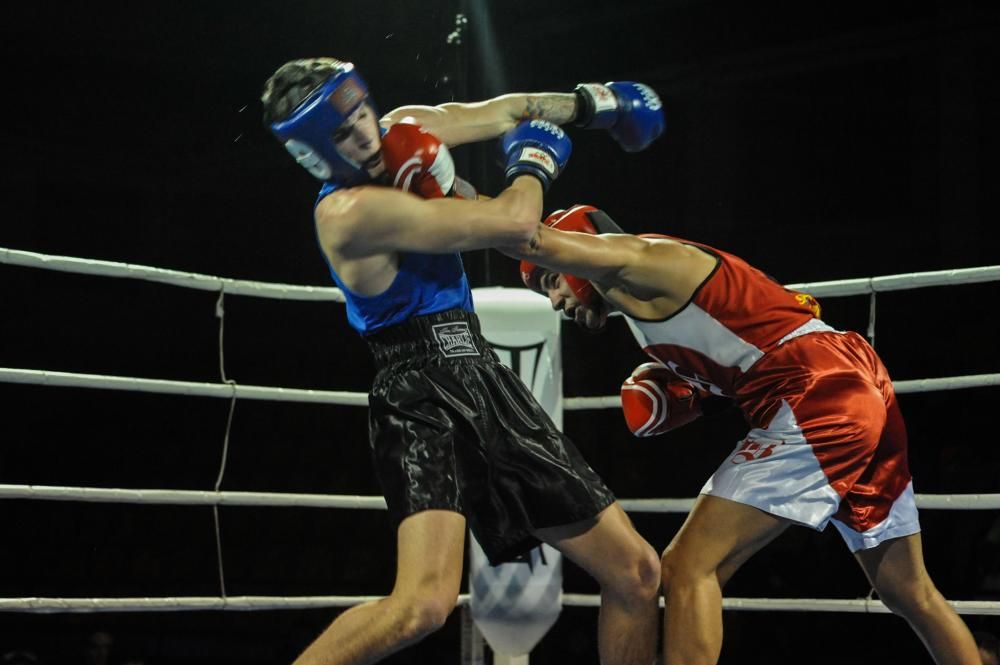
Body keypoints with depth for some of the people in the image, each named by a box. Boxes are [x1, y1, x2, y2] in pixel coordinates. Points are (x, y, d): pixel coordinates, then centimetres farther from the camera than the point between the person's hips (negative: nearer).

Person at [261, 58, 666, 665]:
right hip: (421, 398, -9)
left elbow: (497, 114, 26)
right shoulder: (351, 211, -19)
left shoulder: (405, 130, 6)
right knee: (424, 603, -31)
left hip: (485, 383, 9)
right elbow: (515, 222, -18)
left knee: (637, 573, 6)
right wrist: (535, 159, 2)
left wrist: (591, 102, 35)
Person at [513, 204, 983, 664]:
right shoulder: (659, 277, 25)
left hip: (820, 401, -10)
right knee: (911, 593, 20)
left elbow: (534, 242, -16)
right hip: (865, 394, 10)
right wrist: (677, 397, 14)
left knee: (688, 569, -11)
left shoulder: (637, 263, -3)